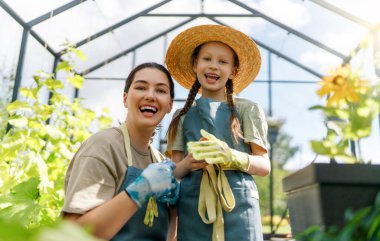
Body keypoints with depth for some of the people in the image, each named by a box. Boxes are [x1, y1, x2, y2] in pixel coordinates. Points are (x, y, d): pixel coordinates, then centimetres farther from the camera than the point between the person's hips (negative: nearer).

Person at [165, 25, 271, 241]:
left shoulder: (248, 110, 4)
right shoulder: (183, 116, 10)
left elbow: (265, 166, 1)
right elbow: (175, 171, 8)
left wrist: (231, 157, -18)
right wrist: (188, 163, -14)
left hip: (238, 208, -1)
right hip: (193, 210, 2)